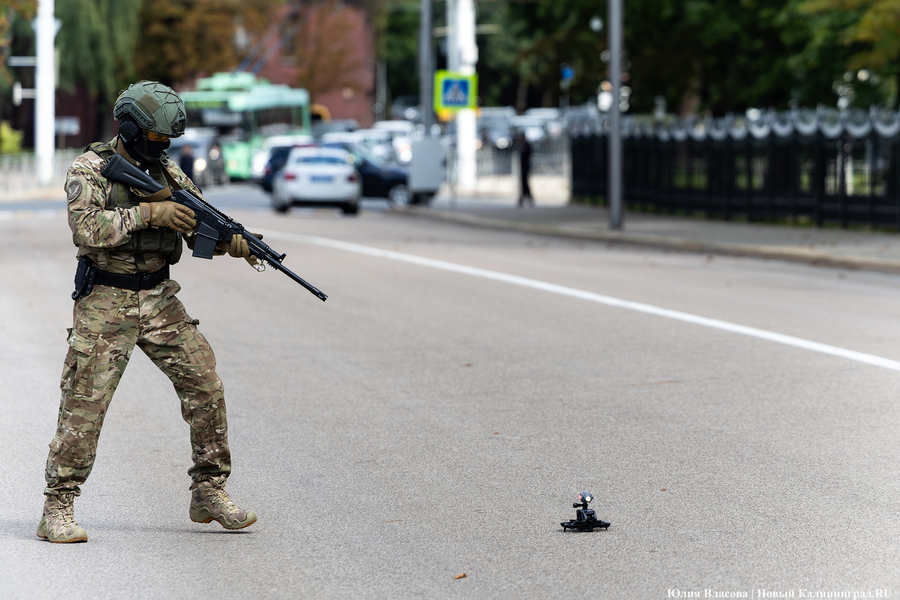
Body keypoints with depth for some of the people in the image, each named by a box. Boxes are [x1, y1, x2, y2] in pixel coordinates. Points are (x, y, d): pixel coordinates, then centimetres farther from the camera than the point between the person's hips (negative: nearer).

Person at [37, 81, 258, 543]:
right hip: (105, 305, -6)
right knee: (84, 405, -7)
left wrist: (231, 240, -12)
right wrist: (148, 213, -27)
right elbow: (85, 229, -24)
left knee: (205, 386, -1)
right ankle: (58, 510, 1)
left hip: (159, 300, 6)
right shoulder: (90, 169, -9)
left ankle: (209, 493, 11)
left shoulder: (166, 170, 9)